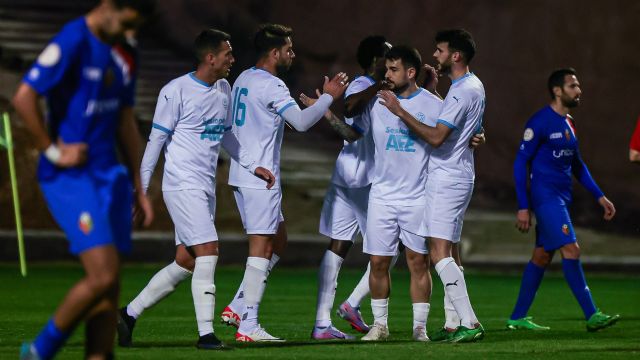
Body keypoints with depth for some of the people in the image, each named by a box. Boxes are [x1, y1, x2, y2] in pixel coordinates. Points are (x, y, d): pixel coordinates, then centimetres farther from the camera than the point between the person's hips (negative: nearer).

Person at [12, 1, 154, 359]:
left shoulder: (122, 57, 14)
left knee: (110, 289, 2)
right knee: (102, 277, -17)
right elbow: (24, 97, -17)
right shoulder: (72, 43, -12)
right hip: (70, 178, -8)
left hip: (109, 176, 8)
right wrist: (53, 151, -12)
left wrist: (139, 188, 20)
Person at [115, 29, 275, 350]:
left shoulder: (224, 89, 13)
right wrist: (142, 184, -8)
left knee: (185, 262, 7)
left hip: (206, 188, 8)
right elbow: (157, 138, -7)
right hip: (182, 184, -8)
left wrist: (253, 166, 18)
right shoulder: (176, 91, -10)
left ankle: (129, 314, 17)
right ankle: (206, 334, -13)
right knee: (208, 251, -15)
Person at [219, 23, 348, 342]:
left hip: (241, 174, 10)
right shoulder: (271, 85, -14)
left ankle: (237, 307, 12)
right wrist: (329, 96, -10)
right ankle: (248, 326, -9)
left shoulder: (243, 79, 15)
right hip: (261, 177, -10)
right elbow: (301, 122, -21)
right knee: (261, 247, -7)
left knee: (278, 240, 17)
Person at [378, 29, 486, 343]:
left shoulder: (462, 91, -17)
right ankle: (457, 323, 13)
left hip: (447, 179, -11)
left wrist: (400, 111, -20)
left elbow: (436, 137, -23)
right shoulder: (473, 86, 15)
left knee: (439, 252, -15)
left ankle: (470, 323, -20)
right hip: (452, 177, 11)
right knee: (445, 252, 13)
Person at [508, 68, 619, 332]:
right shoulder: (540, 122, -11)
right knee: (571, 250, -15)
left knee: (542, 256, 9)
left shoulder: (569, 123, 15)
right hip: (545, 198, -9)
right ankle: (591, 315, -17)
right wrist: (523, 207, -15)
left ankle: (518, 318, 15)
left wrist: (599, 196, 17)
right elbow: (520, 162, -11)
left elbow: (577, 165, 24)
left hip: (561, 198, 9)